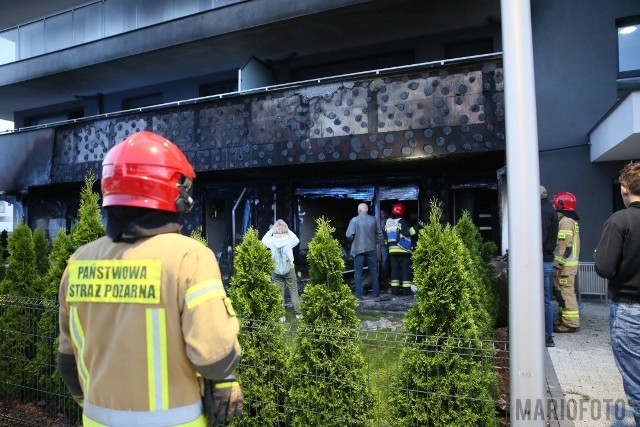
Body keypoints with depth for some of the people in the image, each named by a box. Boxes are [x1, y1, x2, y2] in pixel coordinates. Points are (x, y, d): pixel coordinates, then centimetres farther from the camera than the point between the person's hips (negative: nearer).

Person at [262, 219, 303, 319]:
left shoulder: (272, 240, -11)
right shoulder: (289, 239, -11)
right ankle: (298, 313, 17)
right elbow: (297, 240, 12)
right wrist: (288, 230, 10)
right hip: (289, 269, 0)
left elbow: (263, 240, 12)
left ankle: (281, 316, 11)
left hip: (276, 270, 0)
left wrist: (271, 230, 9)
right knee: (294, 291, 11)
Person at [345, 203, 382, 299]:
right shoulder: (373, 219, 1)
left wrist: (353, 241, 8)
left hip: (358, 249, -3)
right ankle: (375, 293, 16)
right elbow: (379, 234, 5)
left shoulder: (354, 220, -10)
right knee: (373, 271, 12)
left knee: (358, 273, 4)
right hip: (371, 249, 3)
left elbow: (349, 235, -12)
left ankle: (359, 294, 3)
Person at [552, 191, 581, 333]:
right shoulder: (571, 220, 17)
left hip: (565, 264, -10)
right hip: (569, 263, 10)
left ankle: (571, 323, -3)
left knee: (566, 292, -7)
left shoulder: (565, 221, -15)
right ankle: (565, 319, 24)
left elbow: (564, 246, -21)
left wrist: (556, 265, -20)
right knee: (564, 292, 16)